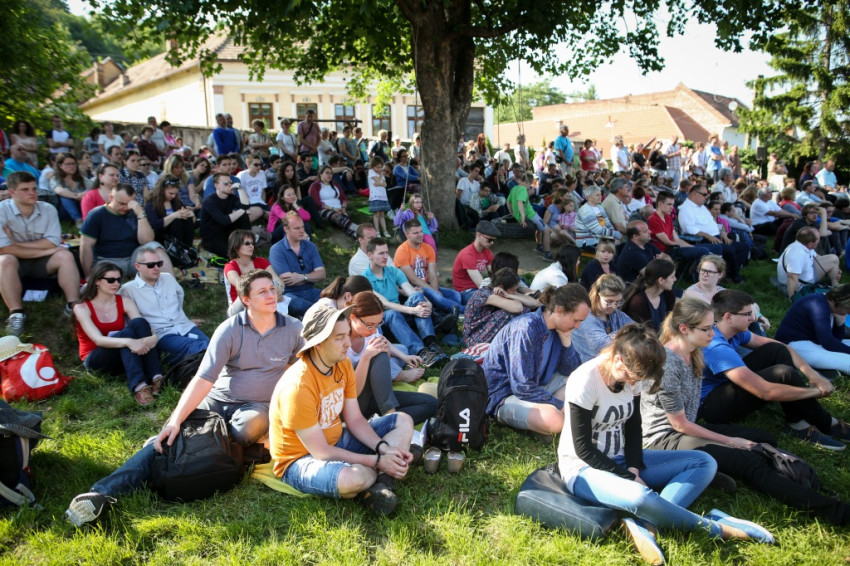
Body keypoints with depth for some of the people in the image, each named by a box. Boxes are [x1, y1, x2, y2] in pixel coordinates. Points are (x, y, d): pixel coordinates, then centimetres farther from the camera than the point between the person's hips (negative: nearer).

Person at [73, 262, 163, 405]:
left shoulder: (125, 302, 3)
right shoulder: (82, 307, -8)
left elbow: (143, 327, -10)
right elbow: (98, 340, -23)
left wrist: (153, 338, -36)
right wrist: (128, 342, -42)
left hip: (122, 357, 3)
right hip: (95, 360, -3)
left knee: (139, 323, -26)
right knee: (127, 333, -32)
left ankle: (156, 377, -40)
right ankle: (138, 386, -51)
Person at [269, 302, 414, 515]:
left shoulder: (343, 364, -5)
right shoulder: (298, 387, -29)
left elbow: (355, 420, 1)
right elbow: (321, 452, -25)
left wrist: (384, 449, -17)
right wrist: (378, 461, -22)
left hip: (335, 443, 8)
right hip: (301, 459, -8)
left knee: (403, 421, 4)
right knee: (353, 477, -40)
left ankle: (381, 484, -16)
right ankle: (382, 475, -3)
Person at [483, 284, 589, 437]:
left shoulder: (557, 328, 0)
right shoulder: (526, 329, -26)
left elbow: (570, 371, 4)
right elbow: (522, 387, -26)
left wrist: (566, 338, -11)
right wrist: (561, 406, -20)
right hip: (504, 394, -9)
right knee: (554, 420, -34)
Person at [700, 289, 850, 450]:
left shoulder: (734, 330, -2)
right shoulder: (717, 348, -31)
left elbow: (779, 347, 5)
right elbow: (767, 392, -31)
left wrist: (813, 375, -10)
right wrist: (816, 391, -17)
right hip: (709, 406, -10)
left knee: (777, 350, -2)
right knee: (784, 374, -22)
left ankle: (797, 422, -3)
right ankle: (827, 425, 2)